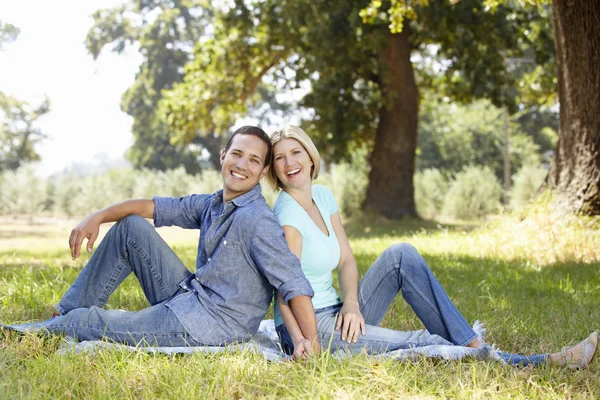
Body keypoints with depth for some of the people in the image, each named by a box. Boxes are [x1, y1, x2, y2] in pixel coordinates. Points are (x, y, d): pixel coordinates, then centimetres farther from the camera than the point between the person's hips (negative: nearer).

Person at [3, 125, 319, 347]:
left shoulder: (257, 220, -20)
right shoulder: (211, 205, 7)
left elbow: (294, 283, -26)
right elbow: (153, 206, 12)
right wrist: (97, 217, 0)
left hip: (210, 326, -8)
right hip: (187, 298, 8)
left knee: (91, 323, -12)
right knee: (131, 227, 5)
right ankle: (67, 313, 10)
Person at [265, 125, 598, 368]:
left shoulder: (323, 196, 8)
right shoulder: (286, 214, -16)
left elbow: (346, 259, 7)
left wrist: (351, 303, -12)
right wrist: (300, 341, -35)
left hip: (336, 316, 7)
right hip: (308, 326, -7)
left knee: (401, 255, -9)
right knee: (420, 344, -21)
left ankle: (473, 345, -11)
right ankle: (542, 364, -17)